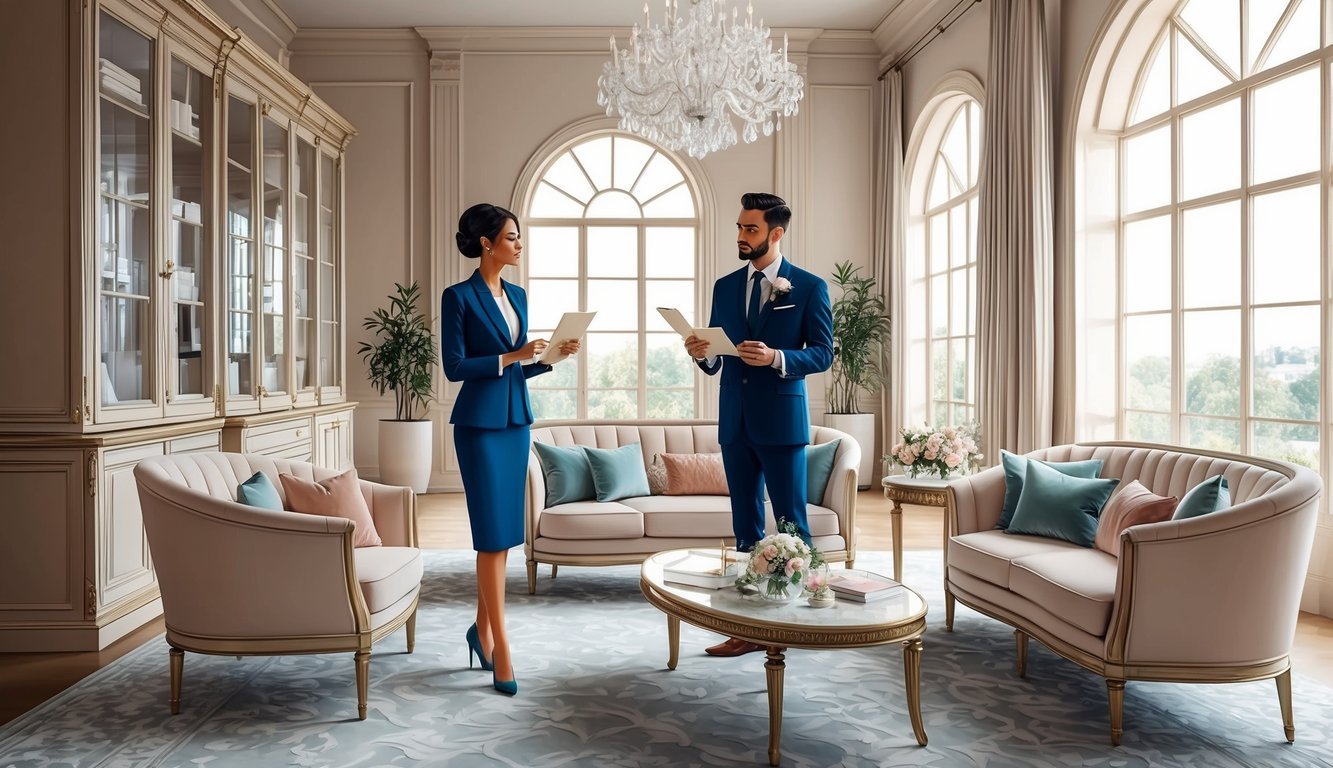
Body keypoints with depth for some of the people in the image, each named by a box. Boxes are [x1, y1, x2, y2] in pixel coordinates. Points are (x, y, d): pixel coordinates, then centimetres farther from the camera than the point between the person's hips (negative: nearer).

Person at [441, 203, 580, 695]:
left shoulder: (517, 296, 13)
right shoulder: (459, 297, -8)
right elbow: (454, 367, -12)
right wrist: (512, 356, -18)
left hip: (516, 421, 7)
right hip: (479, 424, -7)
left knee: (503, 533, 11)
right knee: (493, 534, -5)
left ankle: (482, 629, 26)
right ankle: (500, 648, 4)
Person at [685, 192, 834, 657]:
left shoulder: (809, 287, -2)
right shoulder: (725, 286, 11)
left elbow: (823, 354, -6)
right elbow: (717, 361, 12)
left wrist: (776, 357, -22)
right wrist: (702, 354, -11)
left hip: (782, 419, -4)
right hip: (734, 421, 5)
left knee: (791, 523, 2)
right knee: (745, 526, 10)